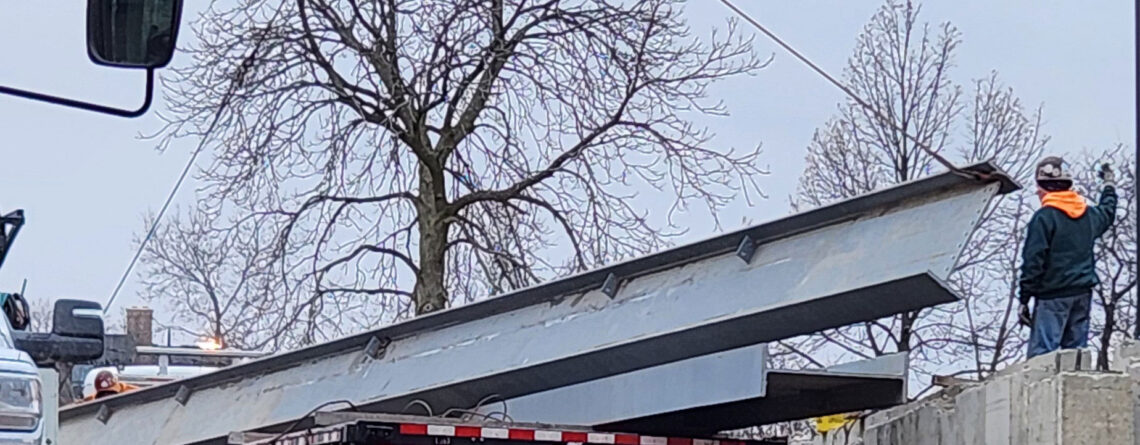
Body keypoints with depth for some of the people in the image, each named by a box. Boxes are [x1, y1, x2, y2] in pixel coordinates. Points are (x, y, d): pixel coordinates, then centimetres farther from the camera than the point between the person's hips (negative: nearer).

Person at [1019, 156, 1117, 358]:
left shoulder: (1044, 217, -11)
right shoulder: (1089, 214, 10)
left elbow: (1033, 262, -15)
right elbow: (1107, 214, 36)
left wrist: (1024, 299, -10)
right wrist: (1110, 186, 55)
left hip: (1053, 296, -7)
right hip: (1083, 293, 7)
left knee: (1041, 354, -11)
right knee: (1076, 349, 11)